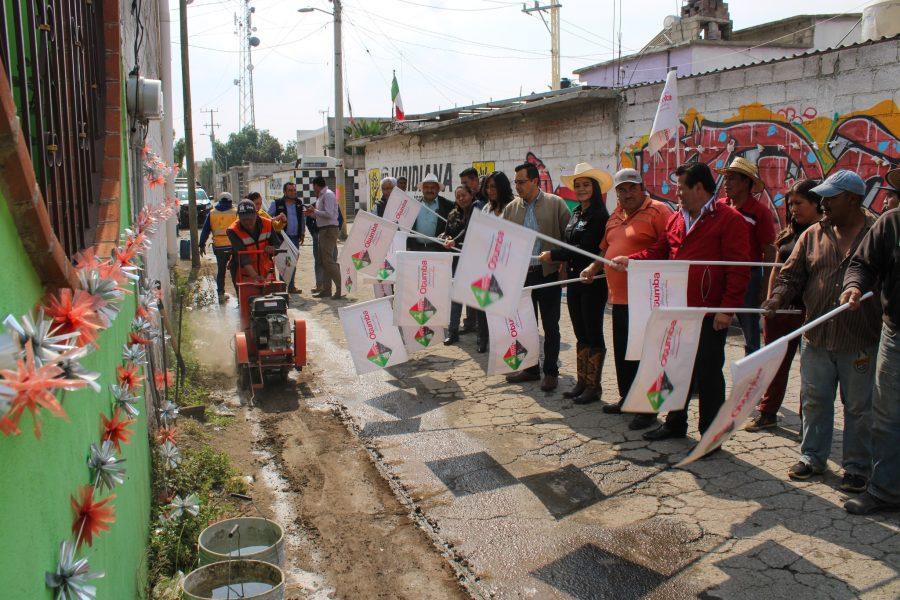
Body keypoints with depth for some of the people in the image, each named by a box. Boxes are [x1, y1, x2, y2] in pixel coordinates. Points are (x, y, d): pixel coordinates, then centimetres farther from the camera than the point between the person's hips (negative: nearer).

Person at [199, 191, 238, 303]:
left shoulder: (211, 213, 7)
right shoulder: (235, 213, -1)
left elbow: (205, 230, 9)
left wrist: (202, 245, 14)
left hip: (219, 247, 2)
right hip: (233, 246, -2)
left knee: (220, 271, 14)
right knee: (235, 271, 1)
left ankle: (221, 294, 14)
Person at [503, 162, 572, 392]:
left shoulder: (556, 203, -4)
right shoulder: (512, 207, 8)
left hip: (548, 273, -4)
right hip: (520, 274, 4)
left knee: (550, 326, 5)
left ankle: (551, 372, 15)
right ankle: (530, 369, 24)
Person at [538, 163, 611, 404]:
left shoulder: (600, 216, -11)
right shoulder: (574, 215, 14)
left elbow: (586, 248, -17)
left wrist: (554, 255, -12)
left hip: (593, 282, -8)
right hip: (574, 280, 8)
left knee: (593, 333, 1)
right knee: (580, 334, 12)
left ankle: (593, 386, 9)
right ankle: (581, 382, 20)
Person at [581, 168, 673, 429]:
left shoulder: (658, 211, -8)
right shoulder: (615, 216, 16)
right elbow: (606, 248, 26)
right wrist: (594, 267, 11)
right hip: (619, 297, 8)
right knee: (622, 352, 17)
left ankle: (648, 408, 6)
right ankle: (627, 397, 31)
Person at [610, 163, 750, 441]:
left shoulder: (729, 219, -10)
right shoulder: (676, 220, 13)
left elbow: (738, 269, -14)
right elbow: (658, 252, 19)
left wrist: (727, 308, -18)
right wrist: (630, 260, 2)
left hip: (710, 314, -7)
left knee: (708, 374, 2)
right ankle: (675, 423, 32)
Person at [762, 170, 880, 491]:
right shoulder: (813, 235, 7)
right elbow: (792, 274, 7)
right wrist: (778, 296, -12)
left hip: (861, 343, -3)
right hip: (817, 339, 4)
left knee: (859, 408, 8)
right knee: (815, 402, 13)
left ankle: (857, 467, 22)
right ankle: (813, 457, 27)